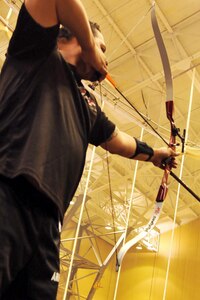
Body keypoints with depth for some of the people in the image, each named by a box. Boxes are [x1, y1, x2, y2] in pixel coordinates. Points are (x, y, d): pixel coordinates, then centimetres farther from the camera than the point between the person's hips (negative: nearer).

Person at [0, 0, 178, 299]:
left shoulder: (87, 103, 32)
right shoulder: (40, 52, 14)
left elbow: (116, 139, 49)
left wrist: (151, 153, 61)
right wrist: (90, 50, 9)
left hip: (44, 222, 7)